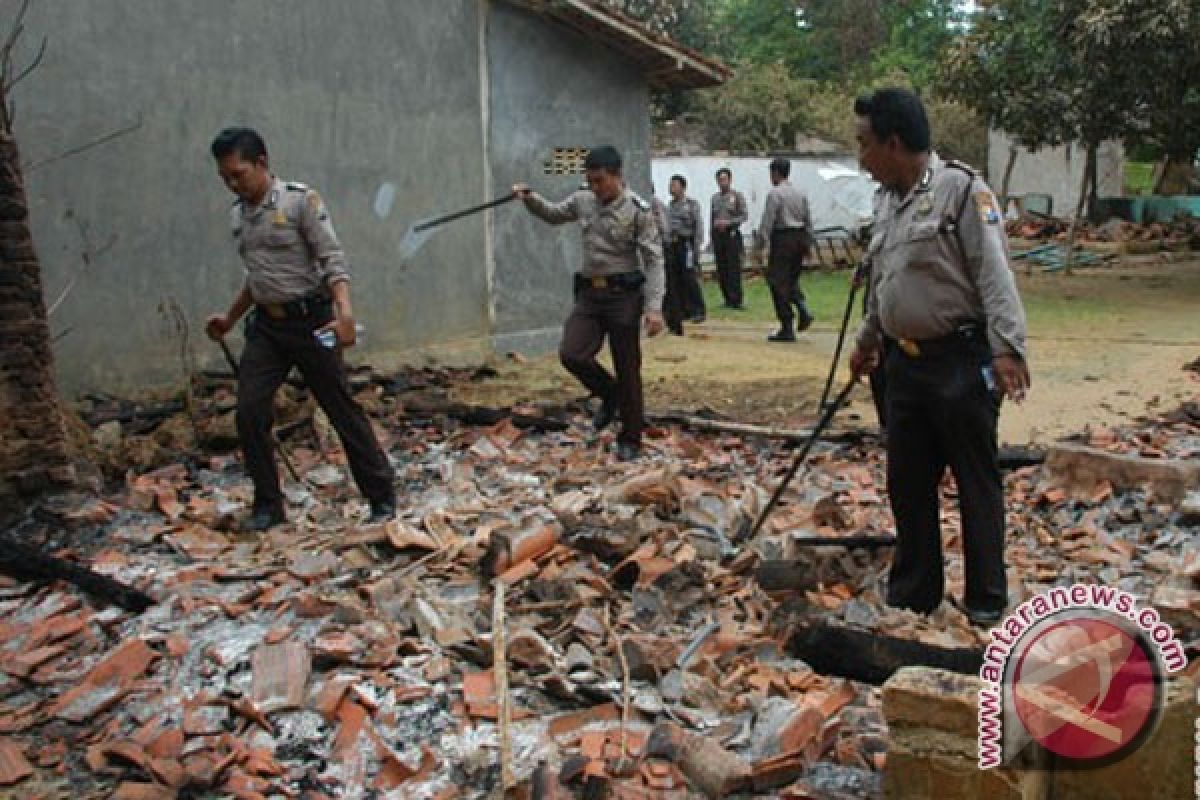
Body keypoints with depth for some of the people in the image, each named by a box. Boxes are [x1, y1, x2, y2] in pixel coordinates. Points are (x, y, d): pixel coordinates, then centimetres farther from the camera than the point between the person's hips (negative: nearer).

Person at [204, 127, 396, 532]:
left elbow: (332, 259, -16)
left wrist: (345, 311, -30)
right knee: (250, 413, -3)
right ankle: (268, 505, 12)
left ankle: (382, 499, 12)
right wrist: (230, 319, 26)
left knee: (342, 410, -1)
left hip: (310, 321, -6)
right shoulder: (239, 214, 11)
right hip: (266, 325, 6)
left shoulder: (301, 200, -10)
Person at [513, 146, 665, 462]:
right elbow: (553, 214, 25)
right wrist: (530, 198, 4)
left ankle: (630, 439, 17)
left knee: (627, 369, 2)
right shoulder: (583, 200, 5)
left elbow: (653, 261, -12)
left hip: (624, 295, -5)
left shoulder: (638, 210, -11)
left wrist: (654, 307, -19)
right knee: (571, 354, -11)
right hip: (589, 293, 5)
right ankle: (609, 394, 19)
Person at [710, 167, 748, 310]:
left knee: (734, 268, -9)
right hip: (717, 235, 5)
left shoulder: (737, 195, 2)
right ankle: (728, 299, 10)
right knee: (721, 269, 3)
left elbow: (744, 215, -4)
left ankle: (736, 300, -8)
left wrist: (728, 222, -15)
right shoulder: (715, 197, 16)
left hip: (732, 234, -5)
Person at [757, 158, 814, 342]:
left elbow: (767, 221, -13)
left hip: (782, 239, -7)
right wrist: (807, 244, 22)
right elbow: (808, 221, 15)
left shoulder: (774, 193, -9)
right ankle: (803, 309, -3)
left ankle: (787, 329, -1)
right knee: (792, 279, 21)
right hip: (800, 238, 7)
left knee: (778, 282, -1)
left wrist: (760, 245, -10)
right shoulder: (800, 193, 12)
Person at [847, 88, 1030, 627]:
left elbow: (995, 275, -17)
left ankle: (986, 598, 18)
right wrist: (866, 341, 29)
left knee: (976, 482, 4)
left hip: (961, 362, -7)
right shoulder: (887, 201, 13)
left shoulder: (962, 189, -11)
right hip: (905, 363, 8)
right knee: (908, 483, 13)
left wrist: (1007, 348, -24)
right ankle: (913, 592, 27)